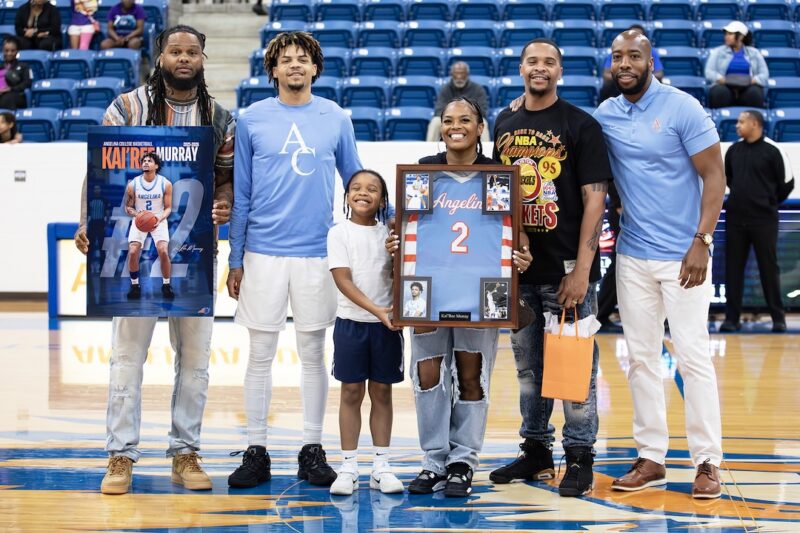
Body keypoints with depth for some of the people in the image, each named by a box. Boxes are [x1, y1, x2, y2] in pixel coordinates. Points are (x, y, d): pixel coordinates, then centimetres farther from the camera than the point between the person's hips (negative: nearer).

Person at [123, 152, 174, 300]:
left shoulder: (165, 184, -10)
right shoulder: (132, 185, -9)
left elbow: (168, 208, -3)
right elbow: (128, 207, 1)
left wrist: (160, 219, -23)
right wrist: (136, 214, -20)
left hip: (159, 220, -1)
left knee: (163, 252, -16)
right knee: (133, 252, -13)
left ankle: (166, 285, 4)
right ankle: (135, 286, 6)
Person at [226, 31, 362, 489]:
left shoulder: (336, 119, 4)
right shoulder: (253, 119, 2)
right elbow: (241, 193, 5)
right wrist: (235, 260, 3)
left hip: (318, 253, 1)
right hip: (263, 254, 0)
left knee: (314, 354, 7)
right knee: (261, 355, 3)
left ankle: (313, 450, 15)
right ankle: (257, 452, 11)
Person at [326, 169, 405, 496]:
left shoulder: (389, 234, 6)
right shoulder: (339, 233, -1)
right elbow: (343, 280, -10)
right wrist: (376, 310, -18)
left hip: (386, 323, 2)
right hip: (351, 321, -2)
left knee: (381, 392, 6)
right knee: (351, 392, 1)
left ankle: (381, 467, 11)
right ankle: (348, 467, 6)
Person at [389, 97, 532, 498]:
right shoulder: (424, 171, 9)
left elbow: (513, 227, 7)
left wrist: (521, 254, -12)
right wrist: (395, 245, -7)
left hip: (478, 290, -1)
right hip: (429, 288, 1)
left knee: (470, 376, 4)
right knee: (427, 374, 0)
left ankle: (463, 461, 15)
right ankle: (435, 461, 13)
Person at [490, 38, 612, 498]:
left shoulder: (581, 125, -4)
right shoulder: (504, 125, 11)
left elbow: (595, 199, -9)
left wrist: (581, 269, -15)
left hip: (567, 269, -5)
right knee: (528, 367, 13)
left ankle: (580, 458, 9)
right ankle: (536, 451, 25)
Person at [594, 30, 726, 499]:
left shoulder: (682, 108, -8)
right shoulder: (605, 115, 6)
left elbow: (714, 176, -10)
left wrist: (701, 242, -17)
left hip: (681, 256, -5)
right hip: (632, 257, 5)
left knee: (693, 356, -4)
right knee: (641, 357, 7)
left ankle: (708, 461, 4)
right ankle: (651, 458, 15)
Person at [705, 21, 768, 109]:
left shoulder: (754, 53, 17)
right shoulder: (717, 52, 15)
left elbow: (764, 74, 9)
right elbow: (709, 72, 4)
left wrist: (754, 80, -14)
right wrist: (720, 79, -18)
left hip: (747, 89, 0)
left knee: (755, 92, -35)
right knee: (720, 91, -37)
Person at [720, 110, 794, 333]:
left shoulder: (773, 150, -7)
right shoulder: (733, 150, 7)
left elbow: (787, 182, -2)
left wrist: (770, 202, 7)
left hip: (764, 220, -4)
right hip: (735, 218, 4)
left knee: (769, 267, 2)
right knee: (733, 268, 4)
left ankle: (778, 317, 11)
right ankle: (732, 317, 10)